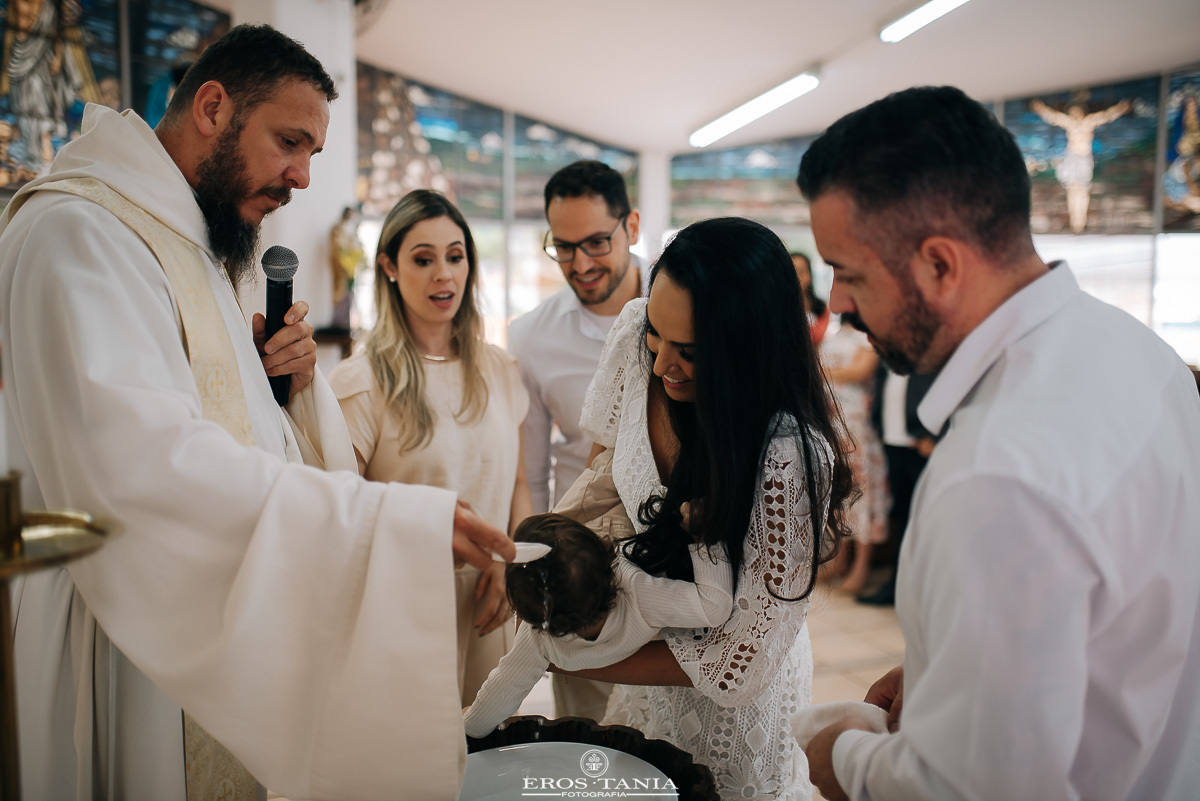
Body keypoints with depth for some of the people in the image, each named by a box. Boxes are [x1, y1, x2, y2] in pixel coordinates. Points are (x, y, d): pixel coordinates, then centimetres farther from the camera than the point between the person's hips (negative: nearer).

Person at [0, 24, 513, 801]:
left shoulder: (190, 246, 15)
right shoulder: (79, 233, -18)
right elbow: (142, 463, -33)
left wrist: (282, 378, -4)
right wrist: (395, 519, -36)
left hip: (220, 637, 9)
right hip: (136, 644, -9)